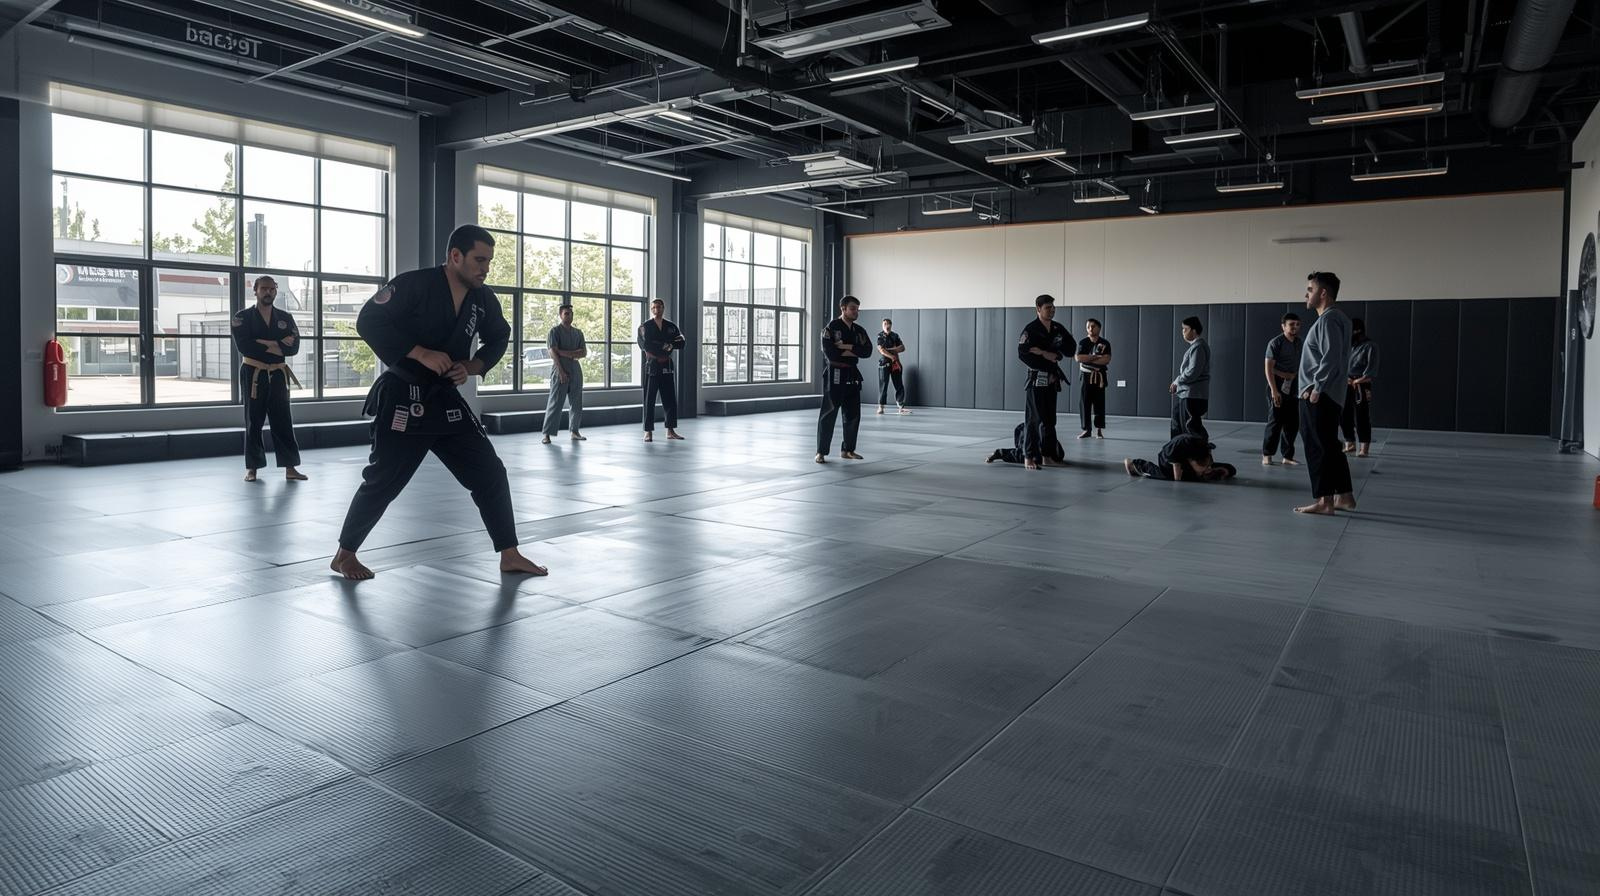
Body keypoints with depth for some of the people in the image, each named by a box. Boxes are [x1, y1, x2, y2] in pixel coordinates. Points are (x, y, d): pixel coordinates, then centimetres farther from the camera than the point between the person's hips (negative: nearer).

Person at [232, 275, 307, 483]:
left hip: (278, 375, 2)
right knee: (253, 422, 3)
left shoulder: (285, 318, 8)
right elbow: (244, 346, -14)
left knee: (283, 421, 2)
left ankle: (290, 468, 3)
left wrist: (263, 344, -13)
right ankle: (252, 468, 11)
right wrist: (277, 345, -14)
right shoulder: (243, 317, 0)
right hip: (253, 374, -2)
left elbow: (293, 347, -4)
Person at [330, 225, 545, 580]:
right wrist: (423, 354, -24)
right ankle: (344, 555, 21)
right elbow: (369, 322, -17)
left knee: (490, 474, 1)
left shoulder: (484, 299, 2)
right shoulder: (414, 285, -15)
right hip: (402, 399, -6)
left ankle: (510, 555, 10)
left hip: (446, 399, 6)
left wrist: (471, 367, -2)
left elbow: (498, 339, 16)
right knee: (382, 481, -1)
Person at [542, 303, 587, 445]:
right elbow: (553, 352, -9)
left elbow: (584, 353, 6)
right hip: (560, 371, -5)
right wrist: (561, 371, -17)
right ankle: (547, 434, -7)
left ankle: (575, 431, 17)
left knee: (577, 404, 7)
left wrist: (564, 353, -9)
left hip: (576, 371, 5)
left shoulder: (578, 332, 14)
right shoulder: (555, 330, -1)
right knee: (555, 403, -7)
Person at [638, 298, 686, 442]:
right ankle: (648, 432, 1)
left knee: (671, 399, 5)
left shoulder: (671, 326, 12)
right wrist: (666, 345, -13)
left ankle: (670, 431, 14)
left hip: (667, 367, 4)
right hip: (652, 366, -4)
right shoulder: (645, 326, 1)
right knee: (649, 400, -3)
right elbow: (646, 345, -14)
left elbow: (681, 343, 4)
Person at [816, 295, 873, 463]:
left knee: (853, 414, 9)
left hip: (852, 375, 7)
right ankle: (821, 452, 1)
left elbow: (867, 351, -3)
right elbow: (830, 353, -18)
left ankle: (847, 450, 21)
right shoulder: (831, 327, -7)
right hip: (835, 374, -6)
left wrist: (847, 346, -15)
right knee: (829, 414, -5)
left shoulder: (859, 331, 11)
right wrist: (853, 352, -10)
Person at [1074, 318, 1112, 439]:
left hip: (1099, 377, 0)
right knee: (1084, 403, -1)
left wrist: (1087, 358, -12)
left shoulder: (1105, 344, 2)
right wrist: (1096, 357, -12)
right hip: (1086, 376, 0)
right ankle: (1086, 430, 5)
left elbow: (1106, 360, -11)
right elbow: (1079, 358, -11)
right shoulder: (1083, 342, 3)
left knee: (1099, 404, 0)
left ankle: (1099, 429, 8)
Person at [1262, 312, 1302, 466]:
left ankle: (1288, 456, 13)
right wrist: (1274, 390, -20)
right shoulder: (1276, 342, -8)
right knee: (1275, 422, -5)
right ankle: (1267, 455, 5)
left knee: (1292, 424, 6)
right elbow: (1268, 367, -14)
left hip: (1292, 388, 6)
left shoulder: (1299, 343, 12)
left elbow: (1300, 366, 22)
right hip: (1277, 387, -6)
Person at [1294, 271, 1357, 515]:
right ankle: (1345, 496, 20)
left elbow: (1331, 358, -22)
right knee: (1329, 447, 14)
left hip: (1318, 396, -10)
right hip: (1328, 395, 10)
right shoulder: (1337, 318, 18)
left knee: (1318, 448, -6)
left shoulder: (1328, 320, -14)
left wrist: (1317, 388, -19)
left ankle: (1324, 501, -3)